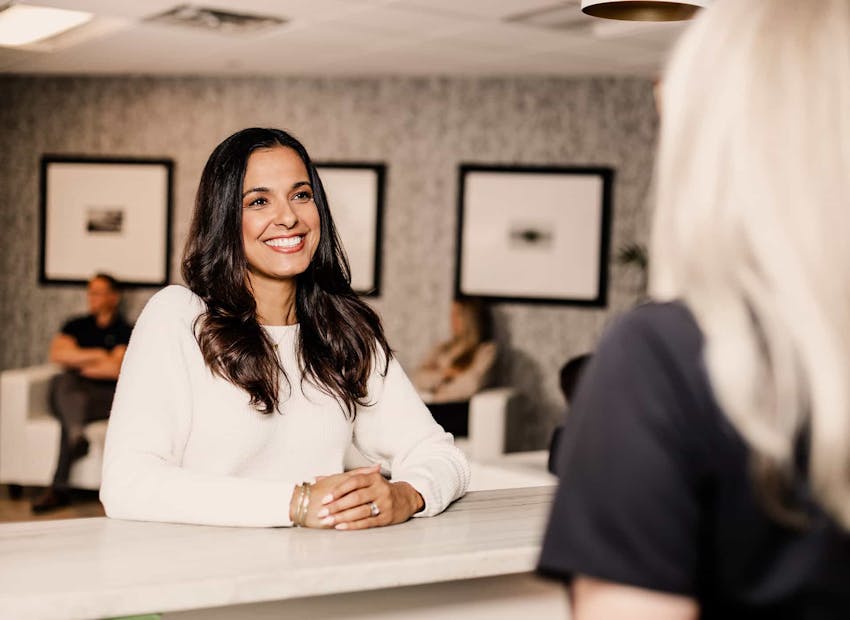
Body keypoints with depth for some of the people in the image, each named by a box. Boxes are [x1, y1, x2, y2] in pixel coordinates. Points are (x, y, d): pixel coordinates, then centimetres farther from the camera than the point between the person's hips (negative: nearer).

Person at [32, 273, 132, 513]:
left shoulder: (125, 332, 11)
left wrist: (77, 363, 4)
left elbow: (116, 369, -5)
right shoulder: (76, 326, 24)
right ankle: (77, 436, -60)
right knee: (62, 381, -35)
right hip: (70, 393, 3)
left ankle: (59, 488, -40)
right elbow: (57, 353, 5)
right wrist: (96, 355, 0)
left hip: (106, 396, -3)